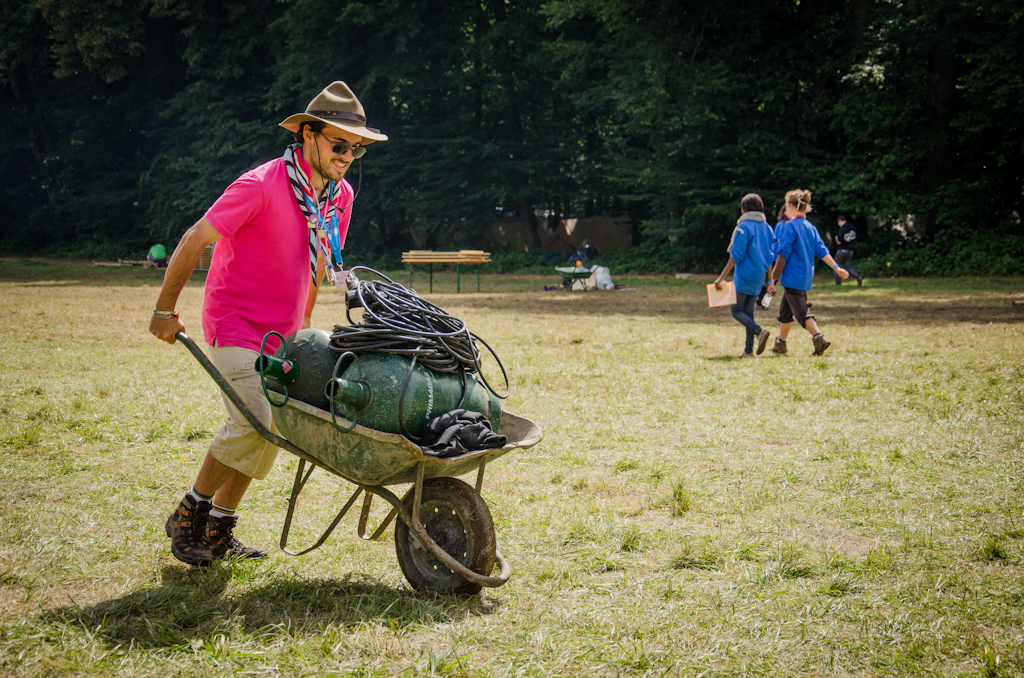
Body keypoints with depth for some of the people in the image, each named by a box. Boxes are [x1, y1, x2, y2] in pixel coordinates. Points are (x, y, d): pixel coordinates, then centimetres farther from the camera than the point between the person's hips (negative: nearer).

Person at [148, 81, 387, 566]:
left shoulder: (341, 196, 1)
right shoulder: (261, 186, -21)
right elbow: (193, 241, -15)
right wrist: (165, 310, -8)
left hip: (281, 333, 8)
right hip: (234, 325, -8)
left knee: (272, 429, 8)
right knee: (254, 422, -19)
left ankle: (218, 530, 21)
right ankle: (188, 515, 0)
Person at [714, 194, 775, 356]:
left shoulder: (744, 227, -11)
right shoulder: (766, 227, 9)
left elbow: (736, 256, -16)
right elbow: (770, 257, 11)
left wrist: (721, 278, -14)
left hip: (744, 276, -7)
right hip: (759, 277, 7)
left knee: (737, 310, 0)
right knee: (749, 312, 11)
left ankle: (759, 331, -22)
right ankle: (748, 349, 5)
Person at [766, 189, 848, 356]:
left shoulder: (789, 226, -12)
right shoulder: (810, 227, 12)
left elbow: (783, 254, -15)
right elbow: (821, 250, 4)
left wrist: (773, 279, -13)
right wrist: (836, 267, 3)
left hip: (793, 276, -8)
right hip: (806, 276, 8)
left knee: (801, 311, -9)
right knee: (785, 309, 20)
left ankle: (819, 338, -24)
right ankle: (780, 343, 28)